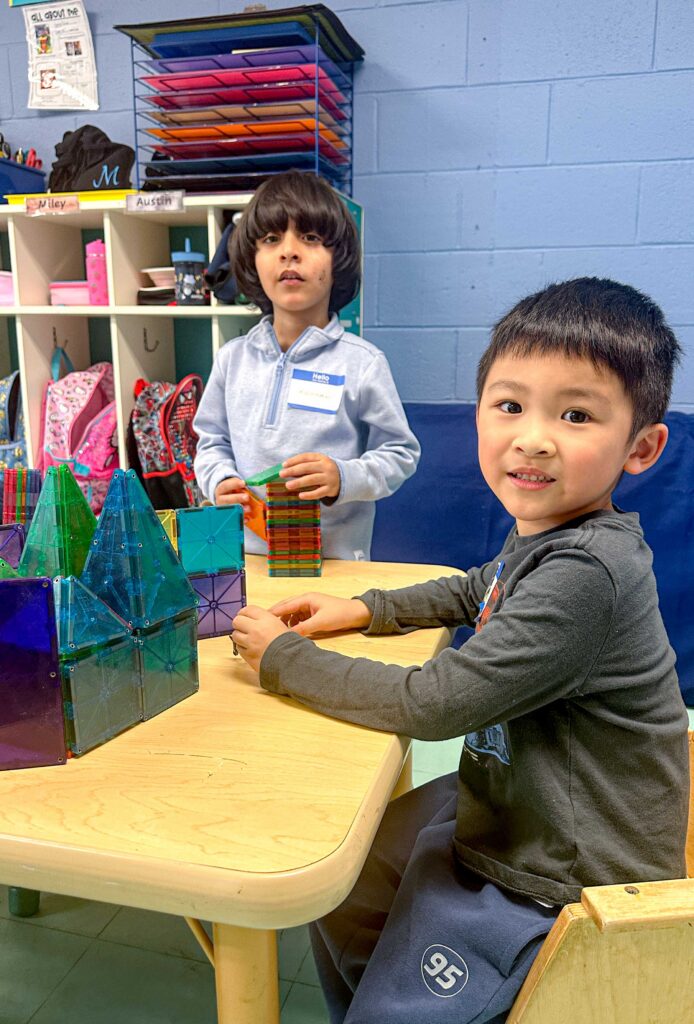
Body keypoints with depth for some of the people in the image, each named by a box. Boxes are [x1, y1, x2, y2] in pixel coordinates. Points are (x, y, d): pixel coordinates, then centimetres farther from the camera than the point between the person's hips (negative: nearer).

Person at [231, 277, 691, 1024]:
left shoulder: (583, 574, -33)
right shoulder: (544, 529, -4)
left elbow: (430, 705, -30)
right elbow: (477, 589, 18)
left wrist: (282, 657, -18)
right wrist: (368, 610, 5)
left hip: (555, 887, -8)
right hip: (504, 808, 9)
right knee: (338, 898, 21)